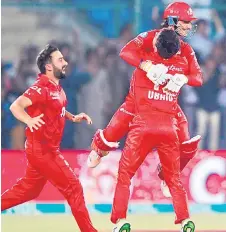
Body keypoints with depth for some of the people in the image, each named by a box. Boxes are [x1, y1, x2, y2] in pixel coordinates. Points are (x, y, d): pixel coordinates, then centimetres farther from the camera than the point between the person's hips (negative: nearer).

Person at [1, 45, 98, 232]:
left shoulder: (57, 88, 10)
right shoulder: (42, 88, -19)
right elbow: (15, 106, -30)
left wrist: (73, 118, 10)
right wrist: (29, 120, -48)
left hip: (48, 149, 9)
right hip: (42, 149, -9)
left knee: (28, 190, 18)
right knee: (73, 187, -6)